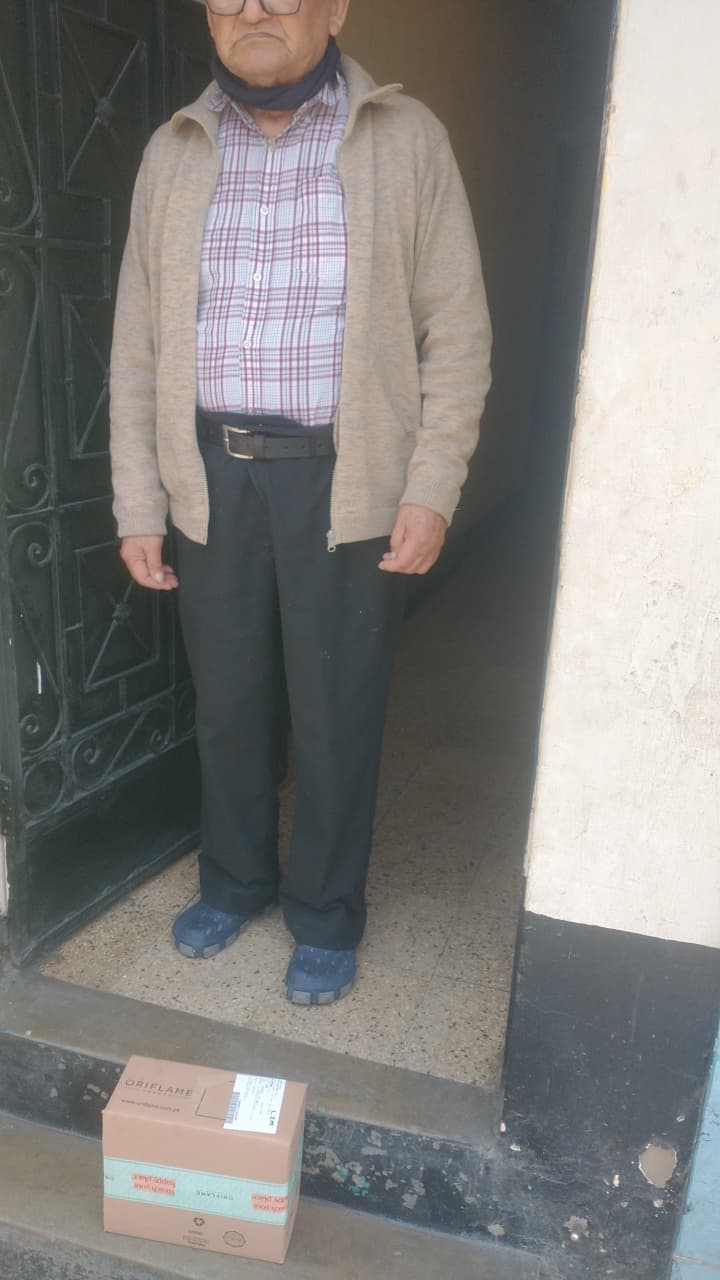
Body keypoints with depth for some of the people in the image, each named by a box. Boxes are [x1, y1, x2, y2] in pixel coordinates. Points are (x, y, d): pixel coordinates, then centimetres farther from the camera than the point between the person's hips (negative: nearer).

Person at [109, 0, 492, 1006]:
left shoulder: (405, 140, 1)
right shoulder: (175, 153, 8)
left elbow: (457, 332, -1)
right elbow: (138, 341, 8)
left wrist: (432, 488, -10)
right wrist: (138, 503, 4)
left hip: (346, 480, -2)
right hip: (213, 473, 3)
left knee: (337, 715, 7)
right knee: (228, 703, 14)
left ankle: (327, 918, 29)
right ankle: (237, 883, 38)